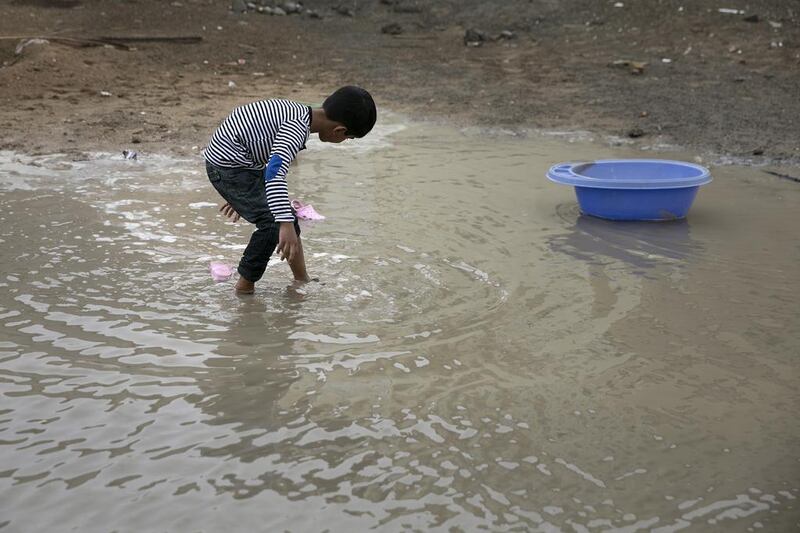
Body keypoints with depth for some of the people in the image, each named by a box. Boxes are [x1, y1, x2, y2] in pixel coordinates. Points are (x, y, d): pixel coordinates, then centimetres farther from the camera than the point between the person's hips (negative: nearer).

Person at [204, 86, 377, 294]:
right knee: (274, 223, -15)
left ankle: (303, 282, 24)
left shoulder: (298, 113, 6)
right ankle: (245, 287, 0)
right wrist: (285, 225, -43)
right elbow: (275, 173, -38)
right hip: (227, 165, -10)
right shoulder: (298, 127, -26)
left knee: (289, 219, 12)